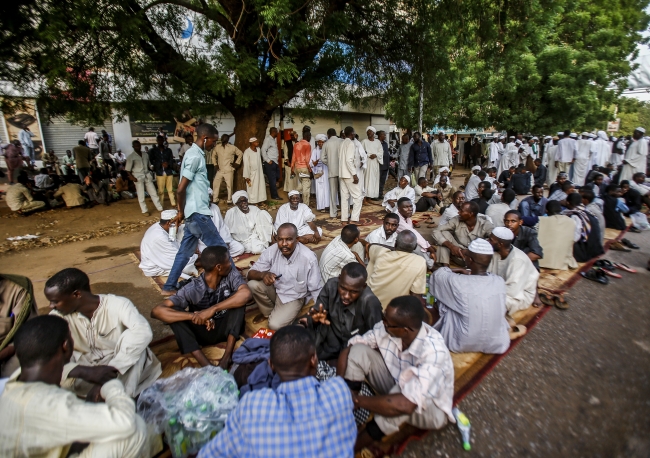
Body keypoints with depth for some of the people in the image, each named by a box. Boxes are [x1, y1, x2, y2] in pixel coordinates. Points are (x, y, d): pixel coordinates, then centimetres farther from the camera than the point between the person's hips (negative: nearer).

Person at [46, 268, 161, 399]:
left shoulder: (117, 304, -20)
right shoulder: (58, 316, -9)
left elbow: (143, 331, -36)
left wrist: (113, 368, -41)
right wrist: (84, 371, -35)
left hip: (122, 370, -3)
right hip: (85, 371, 3)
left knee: (130, 336, -30)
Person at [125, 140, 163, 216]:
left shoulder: (145, 154, 9)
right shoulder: (130, 157, -5)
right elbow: (127, 169, -7)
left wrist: (149, 173, 8)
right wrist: (132, 177, -17)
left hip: (147, 175, 4)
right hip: (138, 177, -4)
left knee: (154, 193, 6)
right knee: (141, 195, 3)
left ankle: (160, 208, 12)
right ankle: (144, 210, 12)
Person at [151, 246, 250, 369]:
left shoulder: (231, 274, -17)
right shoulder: (193, 289, -22)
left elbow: (246, 294, -37)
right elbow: (157, 311, -30)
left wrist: (213, 309, -42)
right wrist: (193, 316, -41)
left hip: (227, 328, 1)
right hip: (203, 332, 0)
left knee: (238, 299, -26)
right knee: (174, 311, -25)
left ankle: (227, 357, -27)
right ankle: (207, 366, -36)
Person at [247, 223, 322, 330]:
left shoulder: (308, 258, -28)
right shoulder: (271, 251, -18)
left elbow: (316, 290, -19)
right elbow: (251, 273, -12)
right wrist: (263, 274, -35)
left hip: (294, 297, -4)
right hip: (275, 289, 4)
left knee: (275, 325, -22)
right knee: (252, 284, -21)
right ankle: (268, 312, 7)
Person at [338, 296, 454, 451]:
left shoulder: (433, 352, -37)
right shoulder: (386, 328, -22)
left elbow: (405, 404, -44)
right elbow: (348, 350, -13)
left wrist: (356, 400, -33)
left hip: (430, 409, -4)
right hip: (395, 388, 4)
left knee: (403, 400, -39)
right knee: (358, 351, -18)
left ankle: (355, 444, -15)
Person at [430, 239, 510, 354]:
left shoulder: (457, 282, -27)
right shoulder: (500, 282, -15)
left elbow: (438, 274, -4)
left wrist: (449, 271, 14)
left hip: (464, 344, -3)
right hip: (497, 343, 4)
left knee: (446, 305, 15)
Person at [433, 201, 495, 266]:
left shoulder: (485, 224, -13)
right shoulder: (456, 220, -11)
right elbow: (436, 231, -17)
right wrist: (451, 246, -31)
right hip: (459, 256, 1)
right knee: (444, 232, -17)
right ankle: (444, 266, -24)